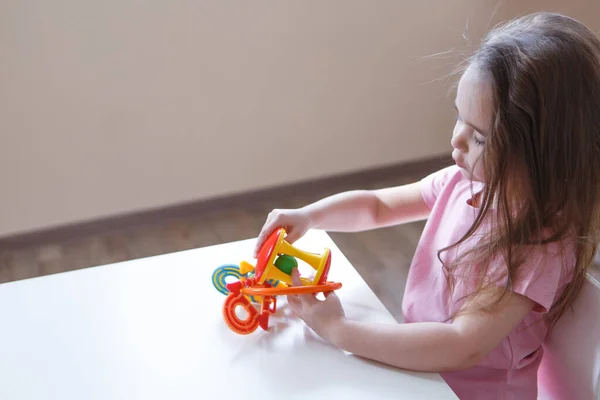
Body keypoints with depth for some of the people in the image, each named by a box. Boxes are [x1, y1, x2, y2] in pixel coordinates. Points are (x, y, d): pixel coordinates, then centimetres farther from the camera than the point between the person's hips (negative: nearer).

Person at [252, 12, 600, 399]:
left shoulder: (541, 244, -26)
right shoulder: (462, 182, -6)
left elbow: (465, 347, -31)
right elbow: (377, 205, 8)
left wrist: (340, 330, -28)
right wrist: (307, 216, -9)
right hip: (417, 364, 6)